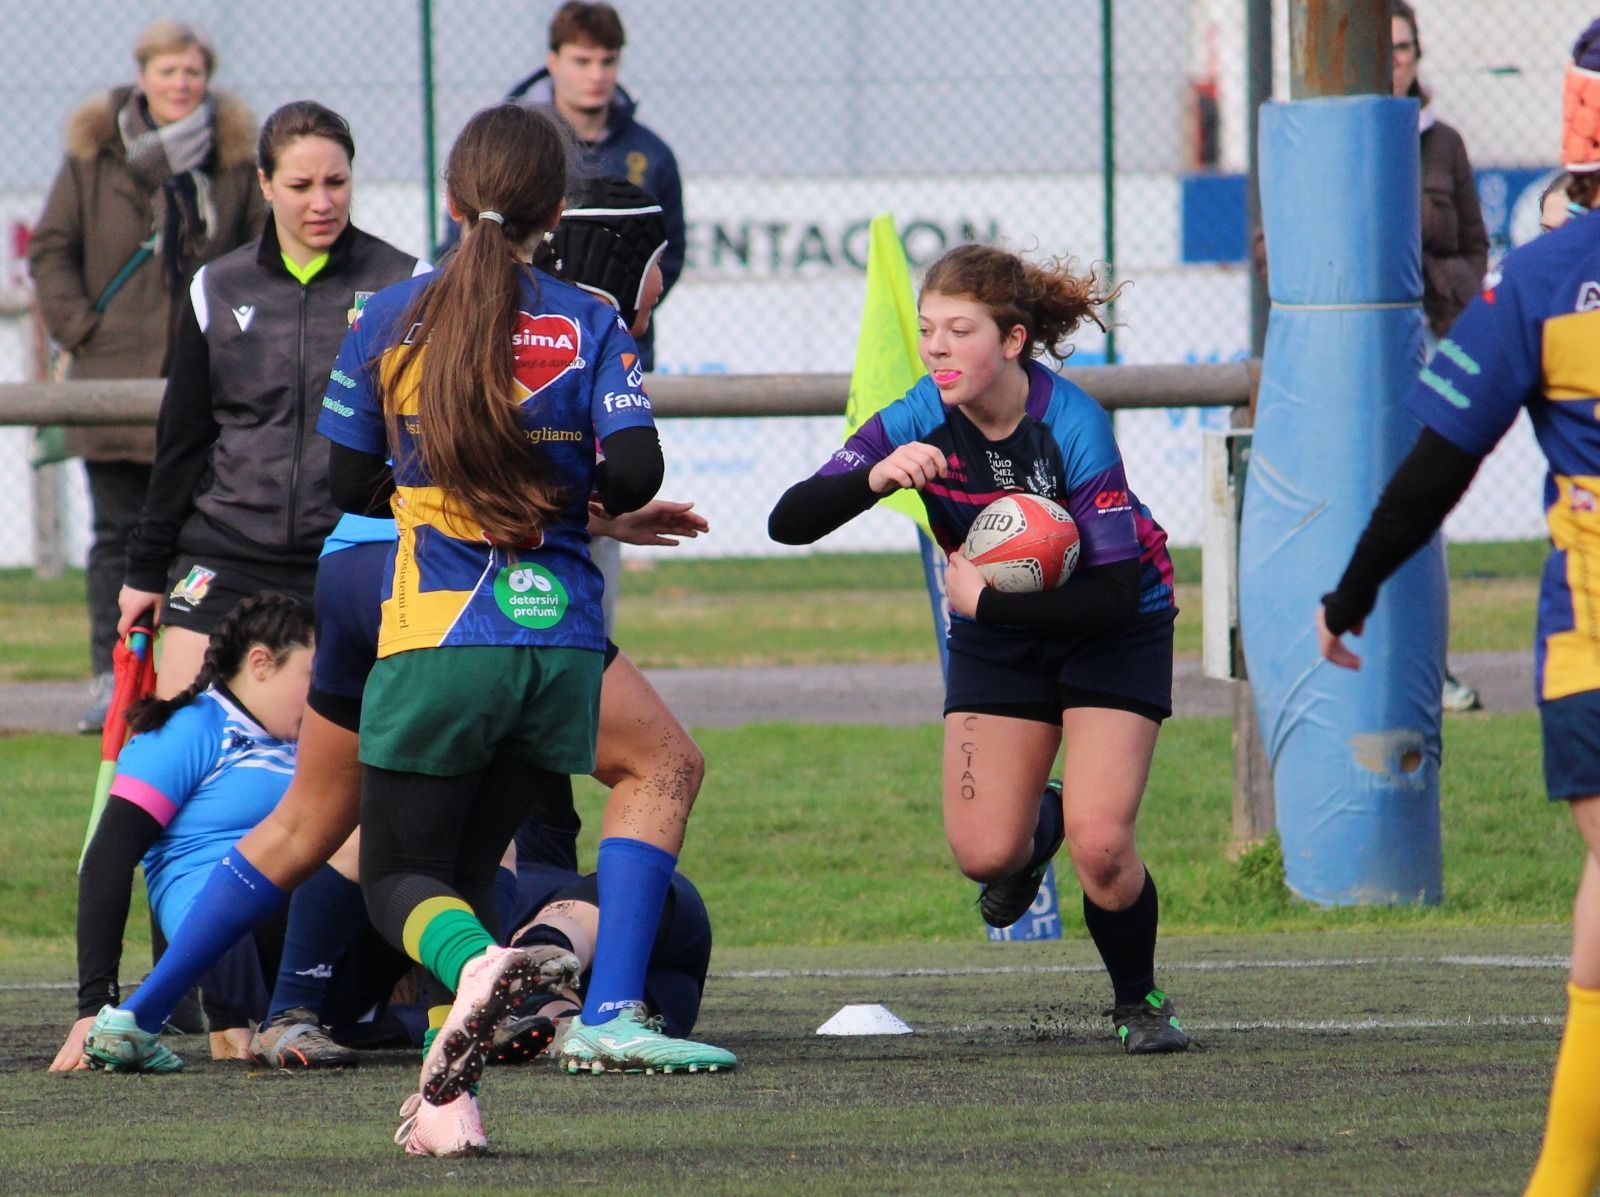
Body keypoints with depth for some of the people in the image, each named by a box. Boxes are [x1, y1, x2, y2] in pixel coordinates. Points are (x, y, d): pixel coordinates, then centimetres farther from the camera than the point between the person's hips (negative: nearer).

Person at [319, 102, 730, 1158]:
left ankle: (474, 963, -28)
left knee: (401, 874, 8)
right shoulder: (589, 326, 1)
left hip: (433, 639, -2)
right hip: (561, 642, 2)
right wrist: (573, 496, 12)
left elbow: (347, 484, 6)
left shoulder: (390, 321, 2)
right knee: (470, 860, 16)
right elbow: (635, 471, -10)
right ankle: (451, 1092, 1)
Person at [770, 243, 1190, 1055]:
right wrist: (875, 478, -40)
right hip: (996, 638, 3)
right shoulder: (918, 423, -19)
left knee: (1099, 846, -17)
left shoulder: (1070, 425, -29)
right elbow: (790, 522, -23)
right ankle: (1036, 826, 29)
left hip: (1115, 630, -3)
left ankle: (1139, 1003, 11)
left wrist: (985, 599, -27)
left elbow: (1113, 593, -30)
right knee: (984, 853, -9)